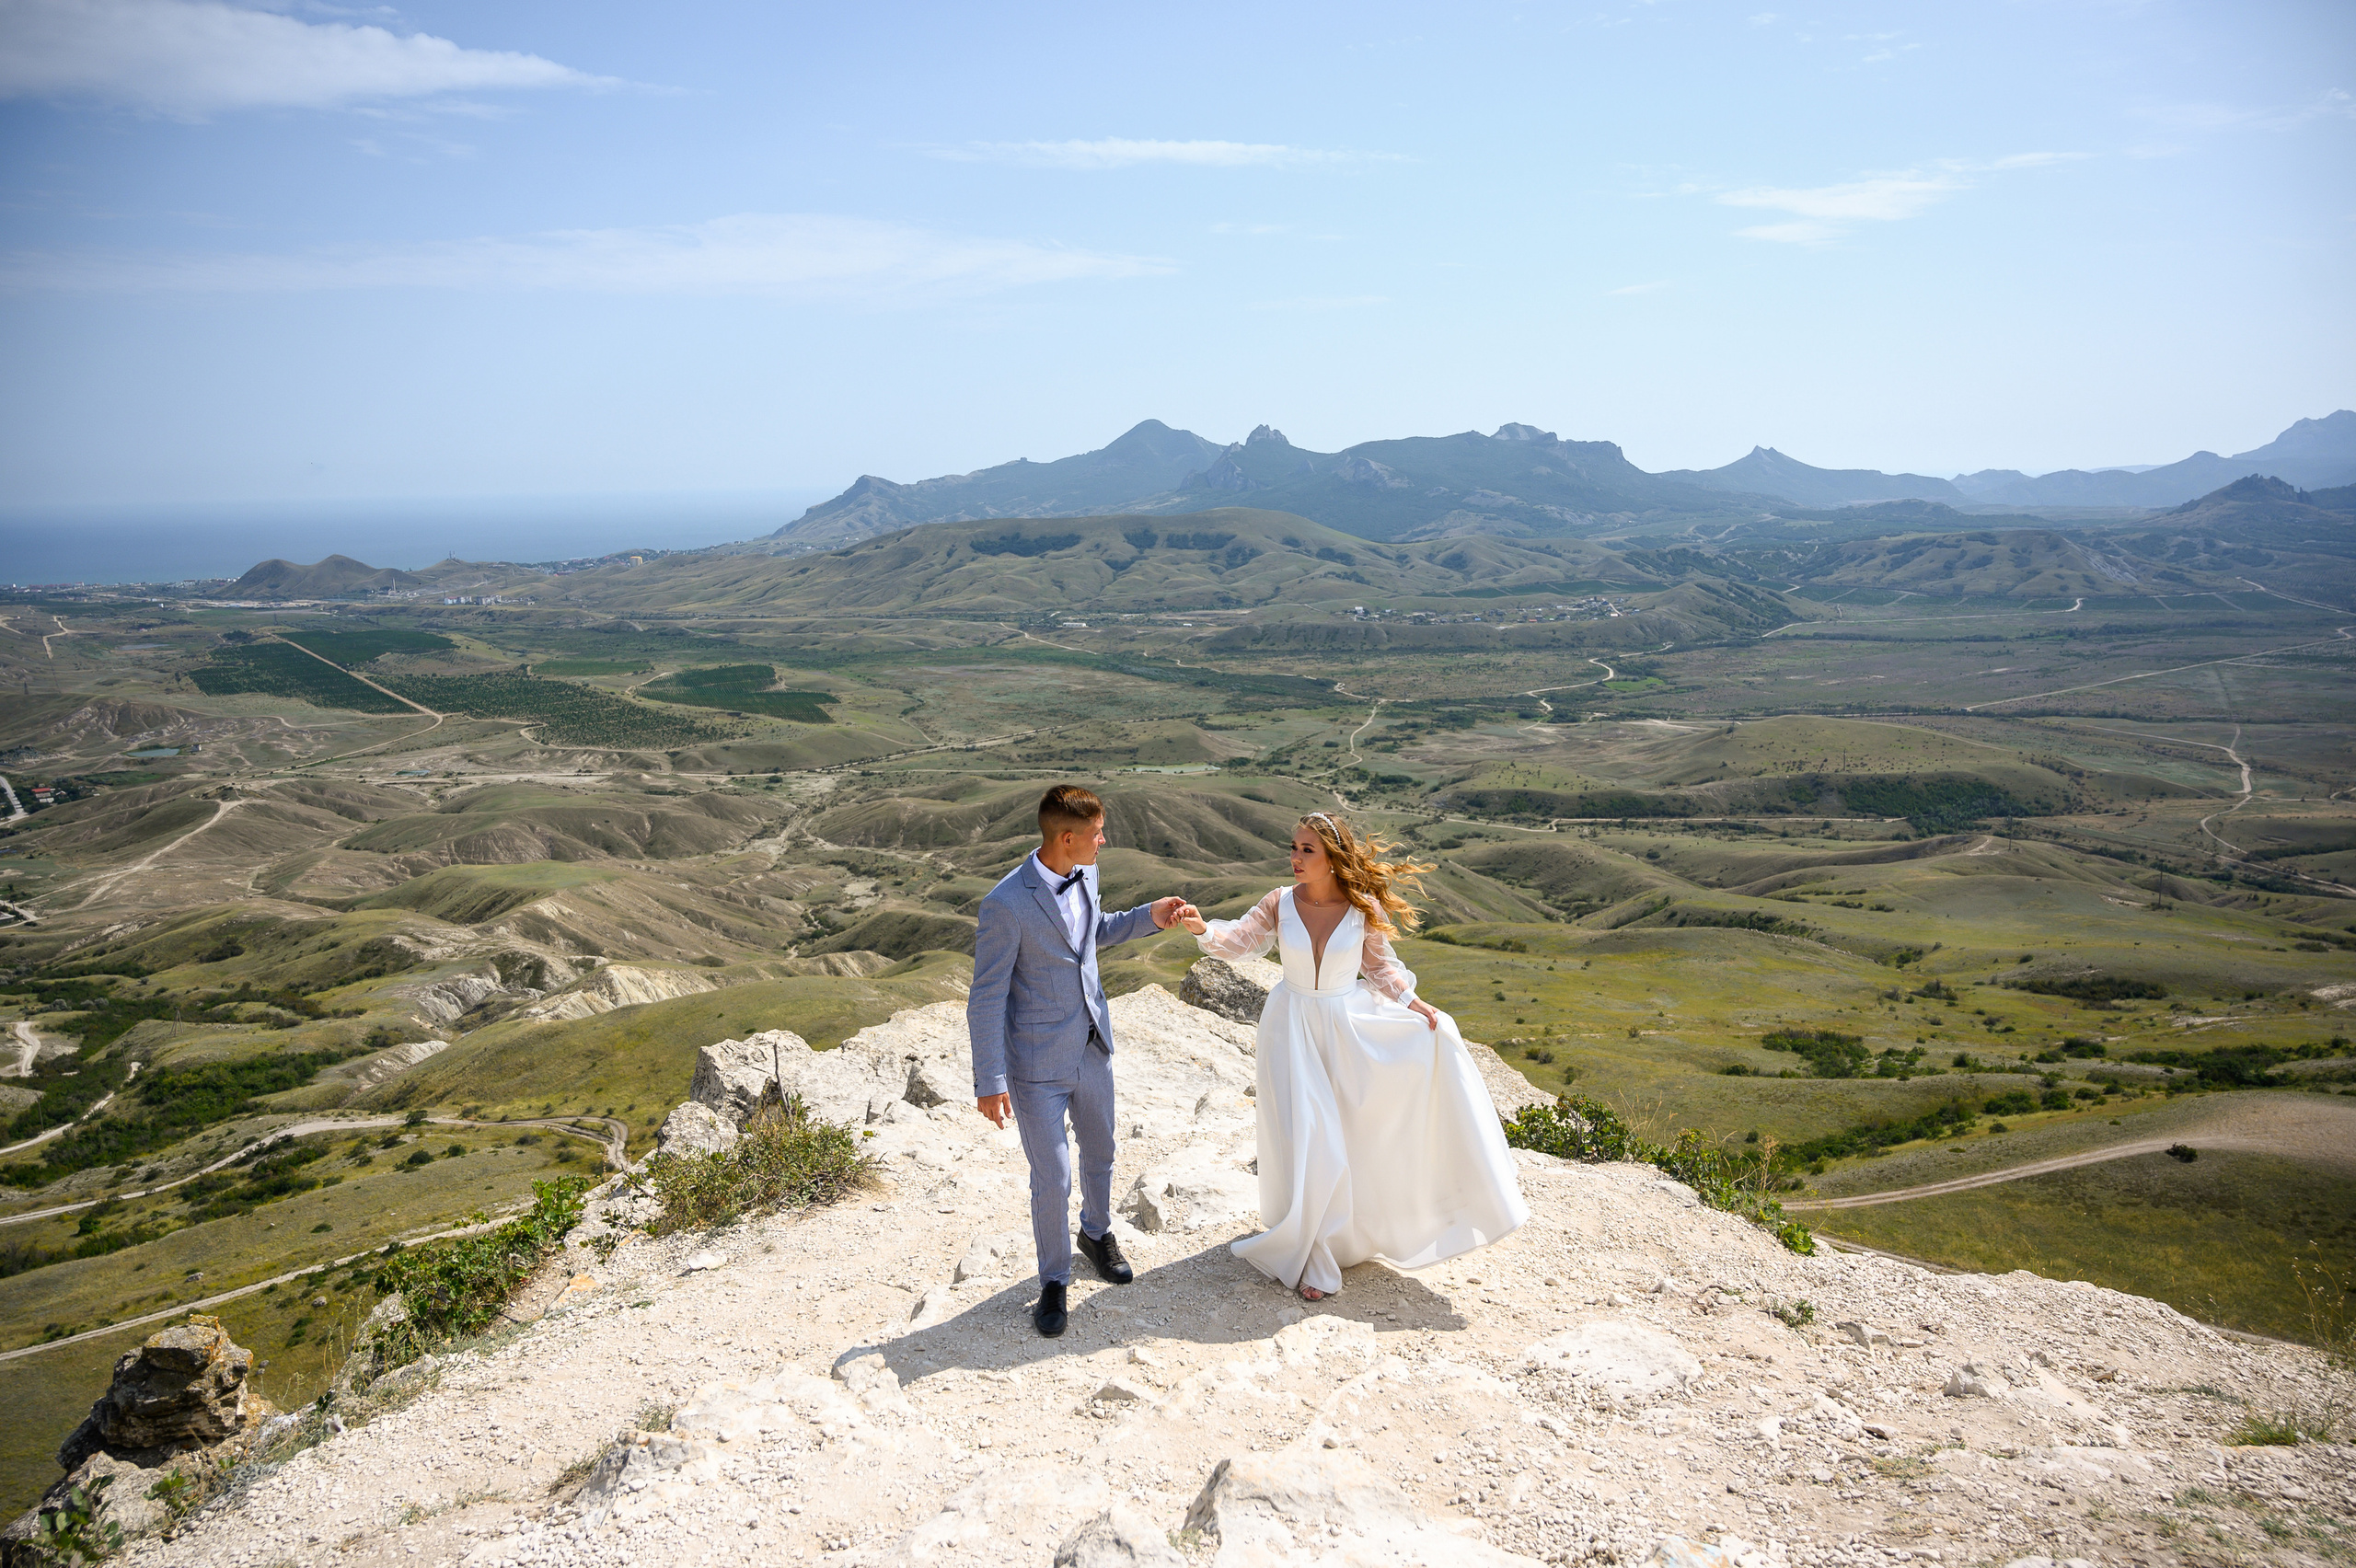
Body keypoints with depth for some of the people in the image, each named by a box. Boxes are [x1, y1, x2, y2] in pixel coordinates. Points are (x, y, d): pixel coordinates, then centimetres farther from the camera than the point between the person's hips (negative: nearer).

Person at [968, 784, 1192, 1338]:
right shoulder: (1006, 904, -26)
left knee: (1100, 1153, 25)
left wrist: (1149, 916, 3)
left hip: (1093, 1047, 7)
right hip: (1039, 1066, -7)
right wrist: (990, 1082, -18)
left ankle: (1097, 1233, 52)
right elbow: (986, 999, -20)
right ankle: (1054, 1279, 27)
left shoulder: (1084, 876, -4)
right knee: (1053, 1181, 2)